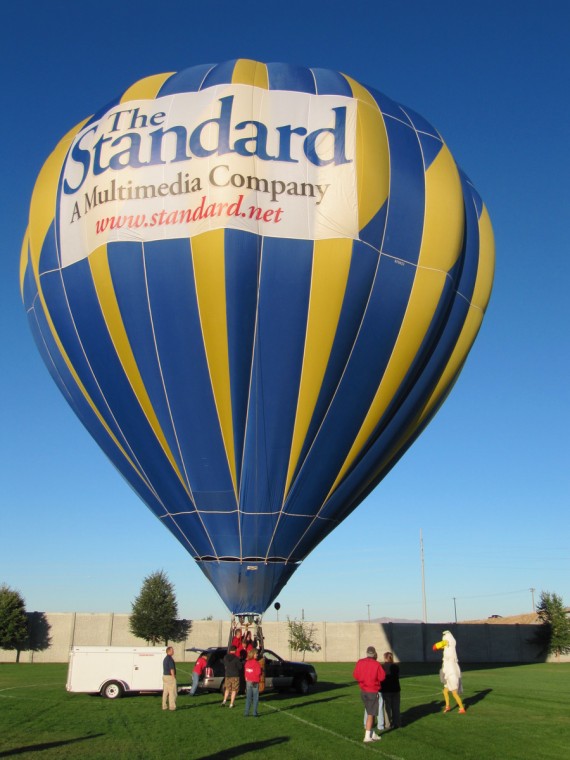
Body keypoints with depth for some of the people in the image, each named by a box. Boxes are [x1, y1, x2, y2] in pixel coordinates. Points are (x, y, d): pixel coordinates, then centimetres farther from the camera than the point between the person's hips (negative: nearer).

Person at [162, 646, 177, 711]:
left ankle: (164, 706, 12)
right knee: (172, 692, -4)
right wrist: (174, 677, -15)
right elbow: (172, 669, -19)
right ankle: (172, 706, -4)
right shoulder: (170, 659, -16)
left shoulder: (165, 659, 14)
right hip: (170, 676, -9)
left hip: (165, 676, 9)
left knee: (165, 692, 10)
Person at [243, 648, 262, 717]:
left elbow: (245, 672, 7)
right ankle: (255, 713, 2)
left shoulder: (247, 662, 3)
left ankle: (246, 712, 11)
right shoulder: (256, 662, -15)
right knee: (255, 698, 3)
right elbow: (258, 673, -15)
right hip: (255, 682, -5)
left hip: (248, 682, 5)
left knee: (248, 698, 11)